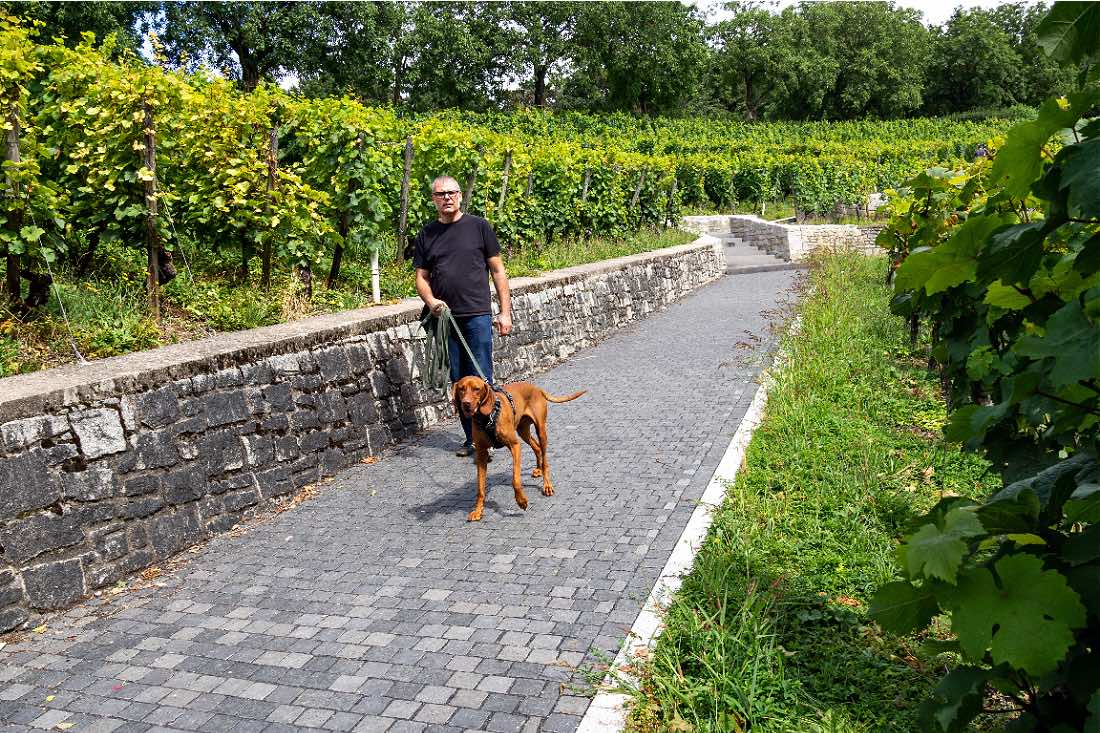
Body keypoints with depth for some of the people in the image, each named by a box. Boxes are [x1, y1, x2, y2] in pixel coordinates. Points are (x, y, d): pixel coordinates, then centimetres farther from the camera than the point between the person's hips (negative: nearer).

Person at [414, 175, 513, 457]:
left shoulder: (478, 227, 2)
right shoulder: (426, 235, 10)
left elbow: (497, 270, 4)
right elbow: (422, 277, 11)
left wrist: (505, 311, -1)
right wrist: (431, 301, -10)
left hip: (477, 316, -3)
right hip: (445, 318, 3)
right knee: (459, 381, 8)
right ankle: (471, 438, 18)